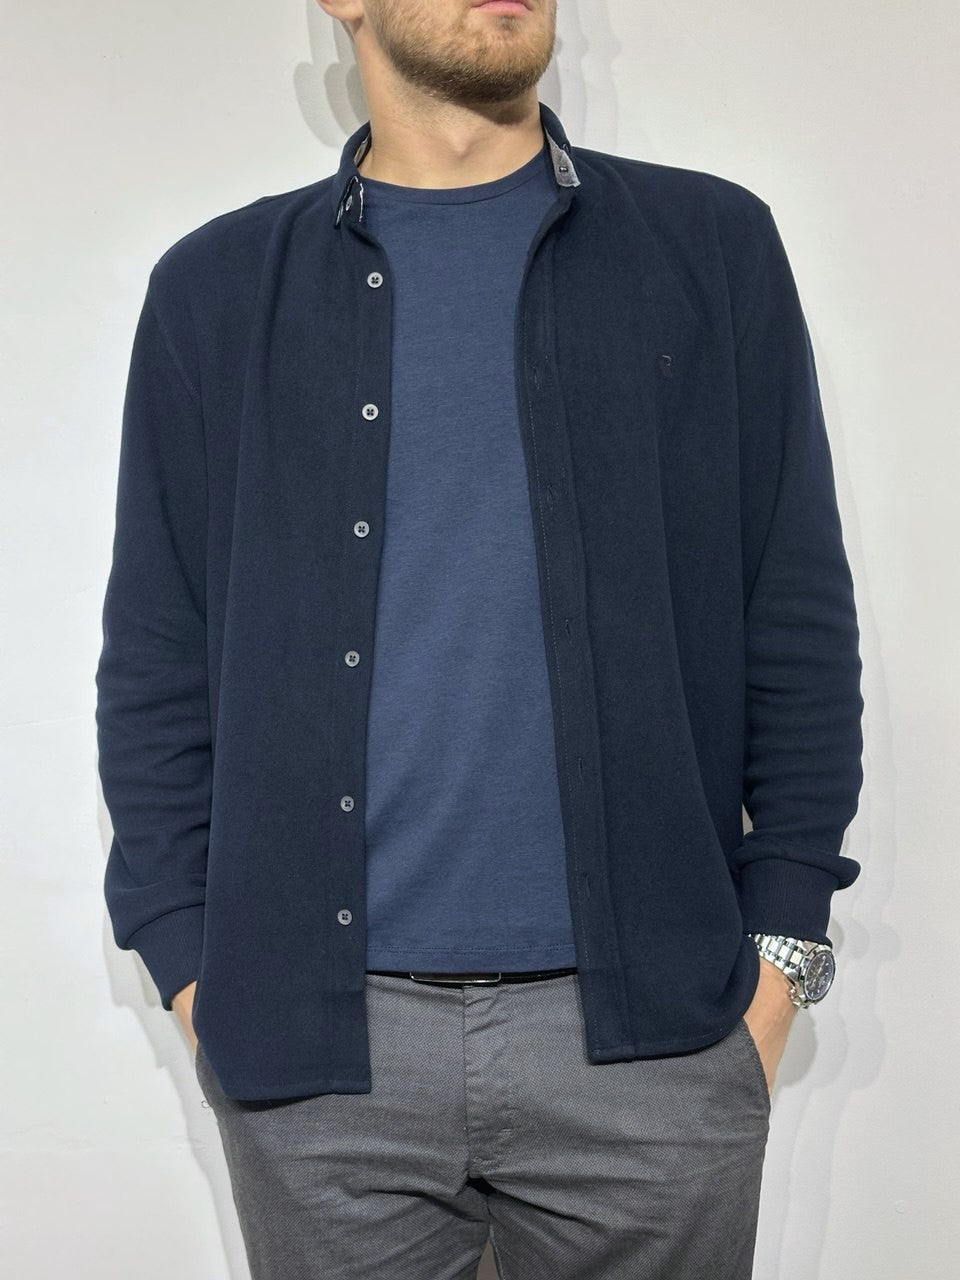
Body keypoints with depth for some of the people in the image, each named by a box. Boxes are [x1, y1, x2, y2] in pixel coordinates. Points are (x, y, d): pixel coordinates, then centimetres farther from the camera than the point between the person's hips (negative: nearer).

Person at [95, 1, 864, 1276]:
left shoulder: (713, 247, 5)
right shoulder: (216, 289, 6)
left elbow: (801, 623, 4)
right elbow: (155, 658, 6)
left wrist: (778, 952, -1)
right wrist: (192, 972, 1)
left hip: (651, 1028, 0)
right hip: (316, 1051, 1)